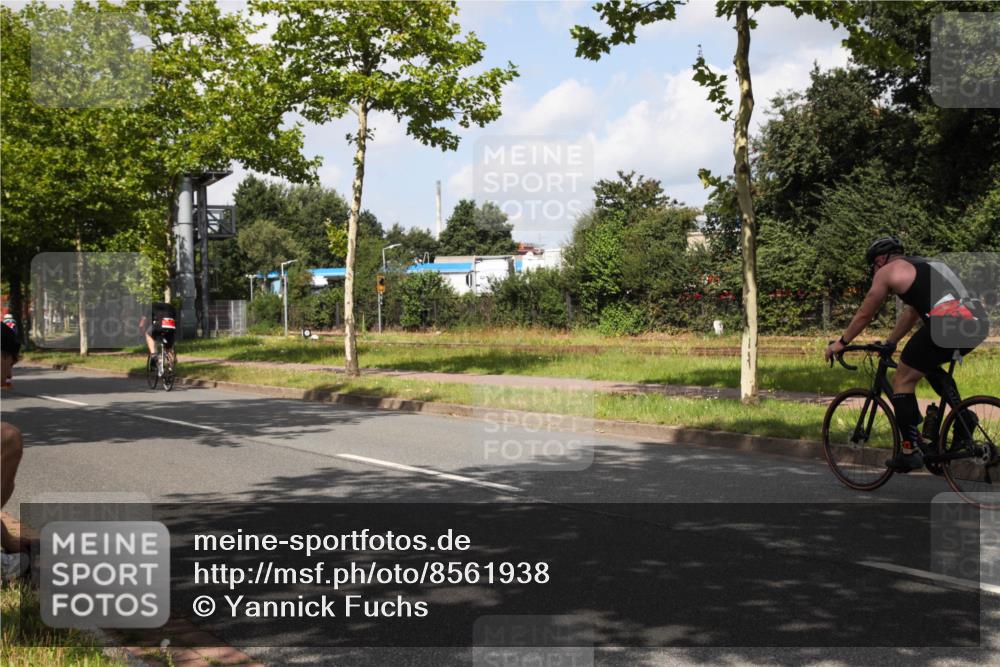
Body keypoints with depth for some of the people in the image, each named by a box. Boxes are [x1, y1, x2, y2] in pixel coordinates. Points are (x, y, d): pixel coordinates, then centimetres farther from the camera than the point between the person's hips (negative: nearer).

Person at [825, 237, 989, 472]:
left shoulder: (888, 271, 12)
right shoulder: (924, 266, 33)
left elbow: (864, 314, 19)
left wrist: (841, 343, 31)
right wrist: (890, 343, 52)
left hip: (947, 323, -8)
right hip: (977, 323, 8)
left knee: (903, 381, 8)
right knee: (927, 363, 33)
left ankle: (910, 451, 6)